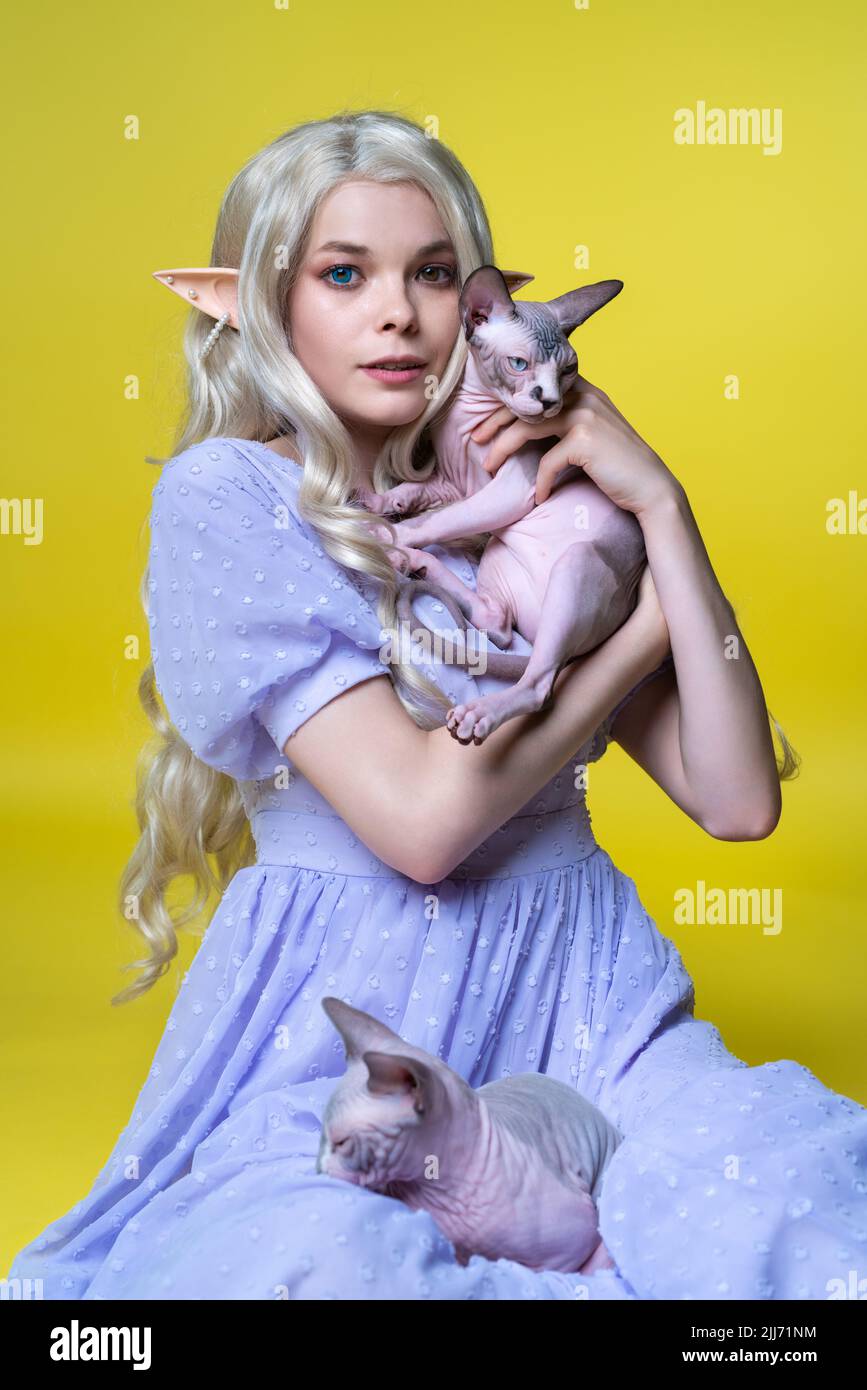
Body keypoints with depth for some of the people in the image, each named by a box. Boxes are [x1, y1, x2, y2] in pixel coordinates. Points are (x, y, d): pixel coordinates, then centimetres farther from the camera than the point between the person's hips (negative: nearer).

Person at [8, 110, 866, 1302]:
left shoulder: (528, 497, 11)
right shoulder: (227, 491, -3)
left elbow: (738, 799, 1)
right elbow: (420, 817, -15)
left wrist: (660, 509, -3)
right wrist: (641, 626, -4)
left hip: (577, 983, 3)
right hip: (347, 1013, -2)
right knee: (306, 1262, -35)